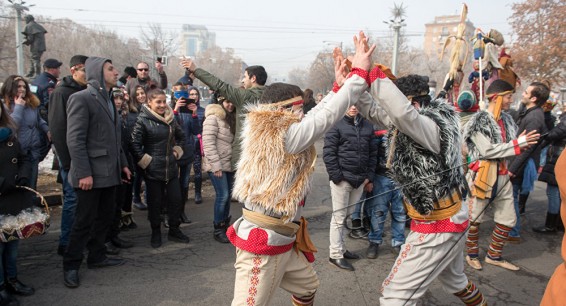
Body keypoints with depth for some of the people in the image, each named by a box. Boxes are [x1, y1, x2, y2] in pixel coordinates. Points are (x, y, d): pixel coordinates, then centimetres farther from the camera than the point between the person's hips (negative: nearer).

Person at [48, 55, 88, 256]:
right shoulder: (61, 93, -8)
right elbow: (57, 128, -13)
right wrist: (67, 160, -16)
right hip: (73, 156, -6)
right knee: (72, 199, -2)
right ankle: (65, 243, 10)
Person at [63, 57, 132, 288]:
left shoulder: (108, 100, 16)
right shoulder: (81, 99, -11)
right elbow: (75, 140, -17)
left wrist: (123, 164, 15)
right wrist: (83, 173, -21)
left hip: (109, 173, 8)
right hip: (91, 174, -8)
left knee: (105, 218, 15)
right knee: (85, 221, 0)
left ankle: (97, 257, 29)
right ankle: (71, 266, 15)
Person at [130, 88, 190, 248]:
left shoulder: (170, 119, 6)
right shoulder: (143, 121, -12)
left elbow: (181, 137, 21)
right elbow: (134, 145, -15)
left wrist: (177, 151, 10)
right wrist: (146, 161, -12)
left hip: (171, 168, 5)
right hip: (153, 170, -5)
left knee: (176, 199, 8)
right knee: (154, 203, 7)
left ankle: (174, 230, 25)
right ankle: (156, 233, 24)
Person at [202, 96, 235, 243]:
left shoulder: (231, 119, 14)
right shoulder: (213, 118, -12)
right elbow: (208, 143, -18)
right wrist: (216, 165, -21)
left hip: (229, 164, 8)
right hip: (217, 165, -8)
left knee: (228, 195, 11)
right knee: (223, 195, -8)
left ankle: (225, 224, 25)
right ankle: (218, 229, 5)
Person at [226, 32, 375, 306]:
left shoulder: (269, 133, 7)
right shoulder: (285, 135, -18)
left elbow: (317, 114, 12)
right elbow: (327, 115, -18)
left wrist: (341, 84, 14)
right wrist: (359, 73, -11)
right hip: (263, 245, -10)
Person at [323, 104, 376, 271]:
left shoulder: (367, 126, 10)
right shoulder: (336, 124, -6)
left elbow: (372, 153, 12)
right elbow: (328, 152, -10)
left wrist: (369, 177, 7)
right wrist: (336, 176, -14)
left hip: (360, 179, 6)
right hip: (342, 178, -5)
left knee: (352, 215, 14)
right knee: (339, 217, 1)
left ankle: (341, 249, 28)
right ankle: (336, 254, 10)